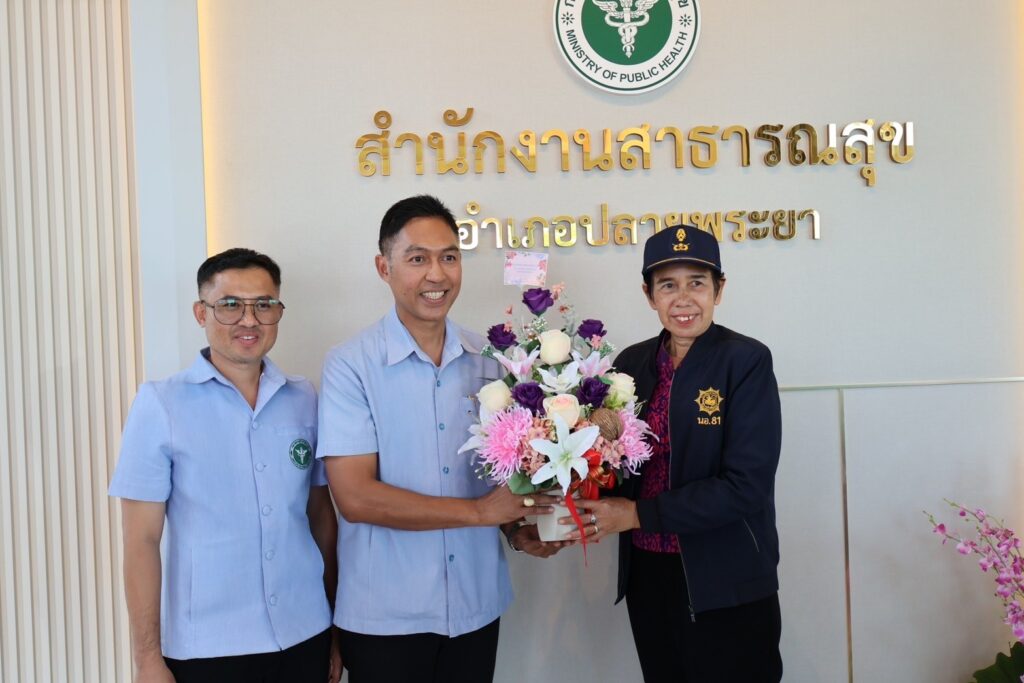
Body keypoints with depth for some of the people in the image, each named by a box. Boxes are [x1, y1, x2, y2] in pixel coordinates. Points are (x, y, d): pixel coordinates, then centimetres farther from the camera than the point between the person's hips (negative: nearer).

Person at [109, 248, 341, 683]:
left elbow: (321, 516, 7)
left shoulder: (304, 400, 1)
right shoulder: (160, 404, -8)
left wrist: (337, 626, 7)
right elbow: (142, 540, -7)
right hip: (205, 647, -3)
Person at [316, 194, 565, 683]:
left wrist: (517, 528, -9)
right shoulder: (351, 364, -12)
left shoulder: (489, 360, 2)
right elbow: (356, 497, -18)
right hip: (384, 617, -3)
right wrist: (480, 510, -17)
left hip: (476, 607, 4)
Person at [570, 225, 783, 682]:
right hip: (647, 576, 5)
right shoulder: (632, 362, 3)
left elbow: (747, 487, -18)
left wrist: (637, 515, -17)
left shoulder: (746, 361, -12)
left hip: (725, 585, -4)